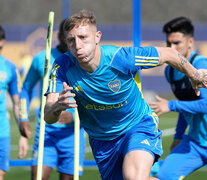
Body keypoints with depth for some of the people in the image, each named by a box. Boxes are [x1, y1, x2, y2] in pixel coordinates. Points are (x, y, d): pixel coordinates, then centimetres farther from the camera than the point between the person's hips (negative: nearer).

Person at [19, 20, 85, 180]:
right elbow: (26, 88, 19)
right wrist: (24, 119, 7)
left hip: (72, 132, 0)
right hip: (46, 130, 1)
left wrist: (73, 116, -20)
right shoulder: (41, 59, 4)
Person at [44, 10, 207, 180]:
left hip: (139, 126, -4)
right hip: (101, 140, 4)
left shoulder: (121, 58, -28)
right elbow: (48, 118, -26)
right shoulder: (62, 67, -21)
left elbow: (168, 54, -11)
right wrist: (58, 106, -51)